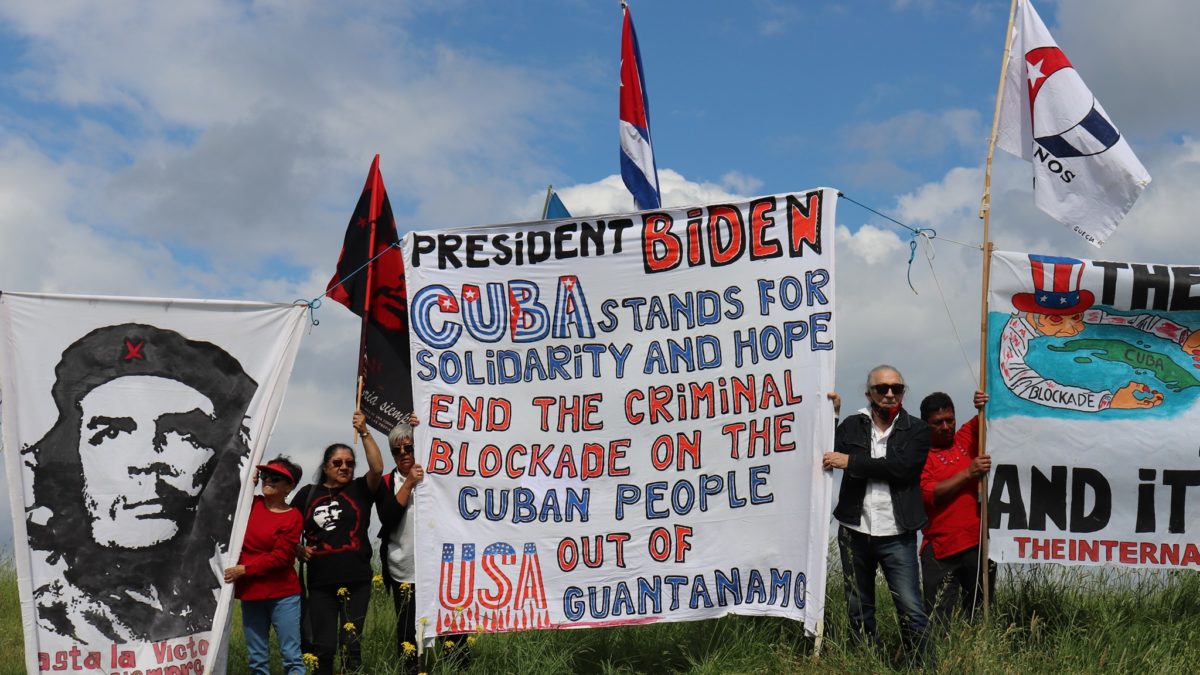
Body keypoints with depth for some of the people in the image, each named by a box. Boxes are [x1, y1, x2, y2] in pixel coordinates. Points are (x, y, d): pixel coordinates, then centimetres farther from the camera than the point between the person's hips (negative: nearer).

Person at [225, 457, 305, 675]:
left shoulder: (293, 517, -7)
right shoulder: (252, 504, 9)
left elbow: (279, 557, -13)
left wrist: (243, 569, -16)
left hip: (283, 595, -5)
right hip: (250, 594, 5)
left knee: (291, 656, -5)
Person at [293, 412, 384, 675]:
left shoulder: (360, 489, 4)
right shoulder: (308, 493, 8)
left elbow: (377, 468, -15)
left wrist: (364, 432, -16)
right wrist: (299, 550, -1)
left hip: (356, 581, -1)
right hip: (320, 583, 1)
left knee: (351, 644, 4)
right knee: (324, 646, 1)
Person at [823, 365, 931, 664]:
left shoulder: (916, 430, 0)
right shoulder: (852, 426, 8)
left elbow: (902, 467, -15)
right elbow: (825, 453, 3)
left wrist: (851, 462, -13)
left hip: (896, 535, -3)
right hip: (854, 533, 3)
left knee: (911, 610, -7)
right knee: (859, 611, 12)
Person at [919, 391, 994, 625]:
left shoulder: (967, 438, 11)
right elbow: (930, 494, -12)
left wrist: (985, 404, -3)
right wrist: (969, 473, -14)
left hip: (979, 544, 4)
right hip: (941, 551, -4)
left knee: (980, 613, 9)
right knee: (940, 619, -4)